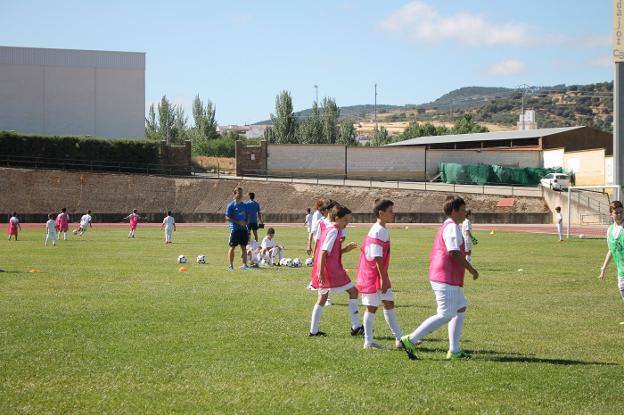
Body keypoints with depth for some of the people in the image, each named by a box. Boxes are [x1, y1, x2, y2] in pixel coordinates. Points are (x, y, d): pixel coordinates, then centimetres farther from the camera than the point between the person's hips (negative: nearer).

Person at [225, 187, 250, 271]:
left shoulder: (244, 205, 13)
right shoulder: (231, 205, -4)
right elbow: (227, 218, -9)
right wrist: (238, 222, -16)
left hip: (244, 229, 5)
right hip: (234, 229, -5)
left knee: (243, 247, 5)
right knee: (232, 247, -2)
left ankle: (244, 264, 6)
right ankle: (231, 265, 2)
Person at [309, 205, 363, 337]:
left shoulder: (328, 230, 16)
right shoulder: (334, 231, -13)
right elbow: (324, 252, -20)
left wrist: (345, 249, 10)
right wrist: (321, 272, -23)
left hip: (323, 271, 10)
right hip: (332, 271, -10)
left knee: (322, 299, 14)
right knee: (353, 291, 0)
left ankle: (313, 330, 15)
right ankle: (356, 327, -1)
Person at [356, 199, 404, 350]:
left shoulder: (382, 230, 11)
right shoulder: (379, 232, -20)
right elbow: (377, 258, -24)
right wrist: (383, 279, -23)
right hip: (373, 275, -10)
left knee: (389, 303, 9)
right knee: (372, 307, -1)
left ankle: (399, 339, 11)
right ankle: (368, 342, 8)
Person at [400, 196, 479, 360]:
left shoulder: (445, 226, 18)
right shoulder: (452, 228, -14)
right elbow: (454, 254, -23)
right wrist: (472, 270, -14)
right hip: (446, 279, -11)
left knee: (460, 308, 15)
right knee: (445, 316, -9)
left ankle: (454, 351, 14)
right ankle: (410, 340, -10)